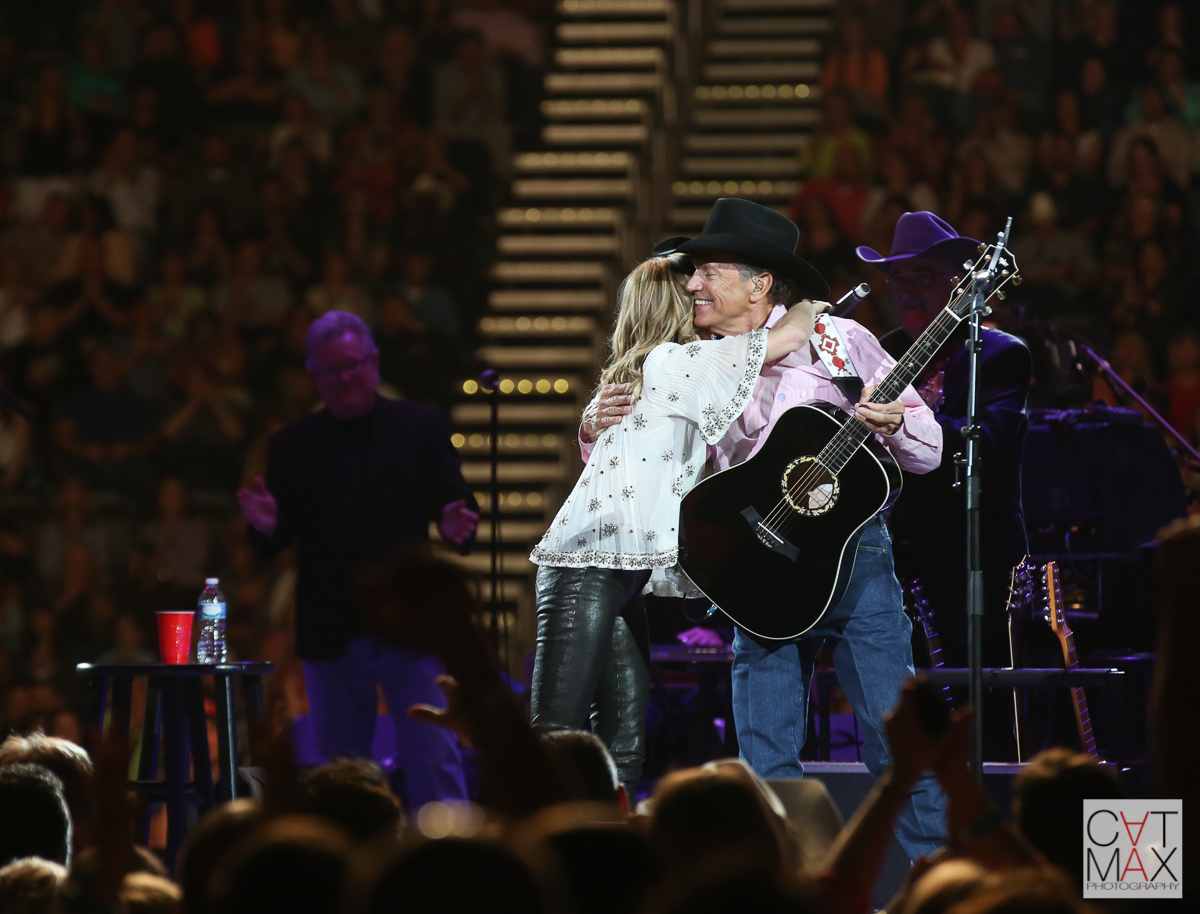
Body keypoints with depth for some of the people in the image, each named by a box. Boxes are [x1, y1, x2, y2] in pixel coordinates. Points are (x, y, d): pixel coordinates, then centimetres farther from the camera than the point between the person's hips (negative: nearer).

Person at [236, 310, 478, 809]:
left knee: (434, 764, -5)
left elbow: (452, 501, 3)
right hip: (332, 636, 2)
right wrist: (266, 525, -17)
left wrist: (456, 524, -20)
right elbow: (277, 541, 6)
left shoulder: (421, 427, 7)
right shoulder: (292, 446, 8)